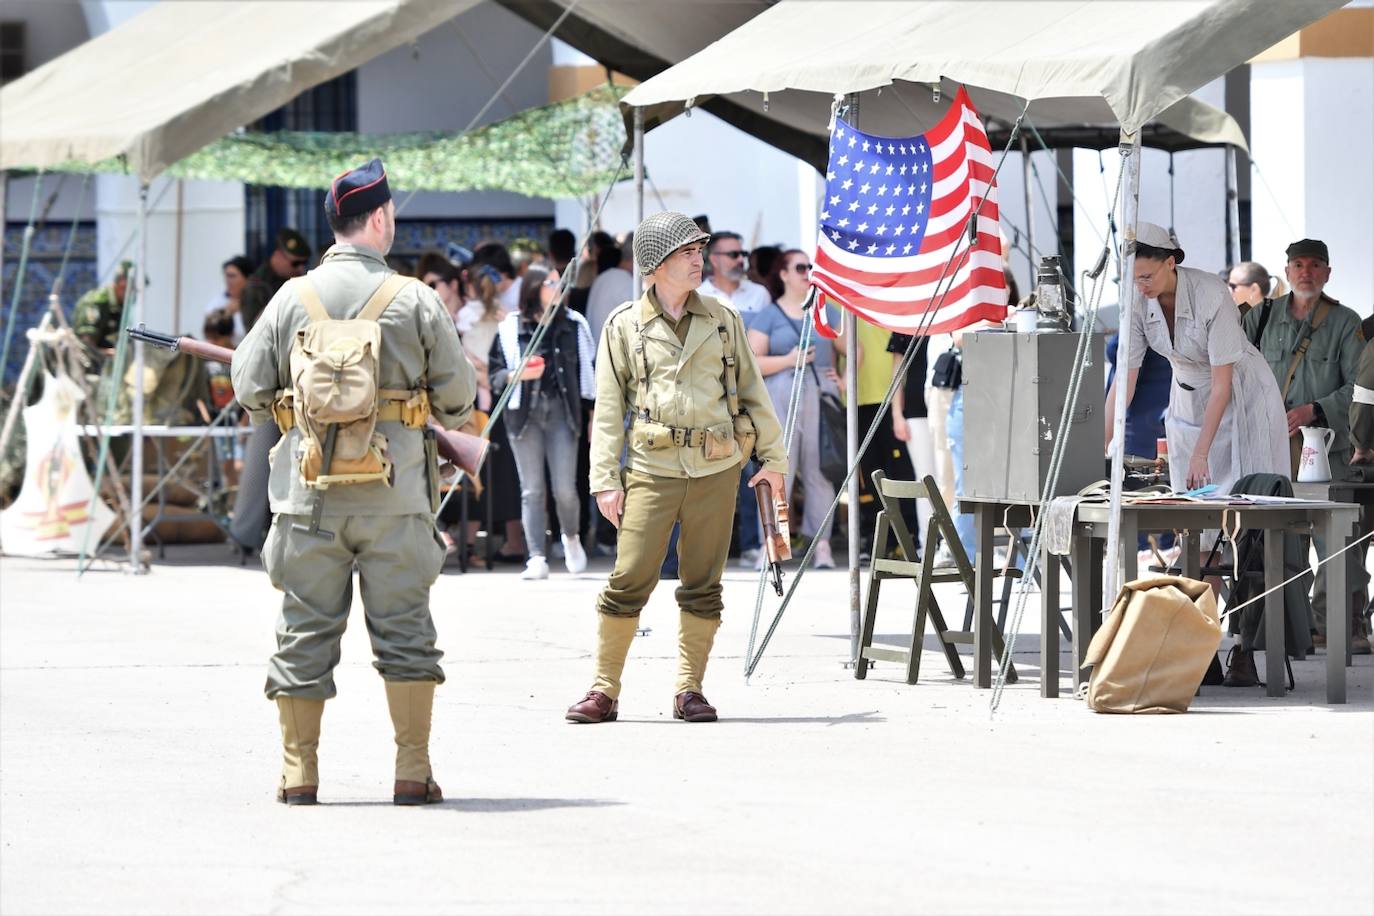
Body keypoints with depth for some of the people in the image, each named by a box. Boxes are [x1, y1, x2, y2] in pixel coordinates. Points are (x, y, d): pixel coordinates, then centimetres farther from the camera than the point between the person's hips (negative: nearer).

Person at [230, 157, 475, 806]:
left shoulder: (292, 299, 1)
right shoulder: (414, 300, -4)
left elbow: (250, 389, 3)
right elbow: (457, 396, 1)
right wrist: (448, 419, 24)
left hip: (309, 490, 2)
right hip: (394, 493, -2)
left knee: (305, 631, 7)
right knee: (404, 629, 5)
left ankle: (299, 772, 9)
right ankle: (412, 772, 5)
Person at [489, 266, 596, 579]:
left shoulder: (573, 325, 8)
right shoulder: (511, 328, 2)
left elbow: (585, 370, 12)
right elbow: (495, 373, 4)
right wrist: (518, 375, -16)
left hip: (561, 411, 1)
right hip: (524, 412, -1)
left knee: (565, 489, -4)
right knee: (532, 490, -1)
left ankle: (571, 537, 26)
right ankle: (536, 559, 0)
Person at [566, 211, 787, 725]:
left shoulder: (722, 321, 11)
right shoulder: (624, 327, 4)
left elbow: (752, 392, 16)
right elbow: (609, 410, 4)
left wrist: (772, 457, 13)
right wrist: (605, 480, -2)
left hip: (716, 470, 2)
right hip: (653, 470, -2)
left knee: (703, 586, 3)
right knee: (629, 580, -8)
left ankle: (689, 690, 12)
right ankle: (603, 691, 1)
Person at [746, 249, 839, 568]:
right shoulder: (767, 316, 8)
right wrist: (788, 360, -11)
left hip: (821, 395, 3)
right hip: (781, 400, -3)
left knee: (820, 470, -1)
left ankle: (822, 544, 1)